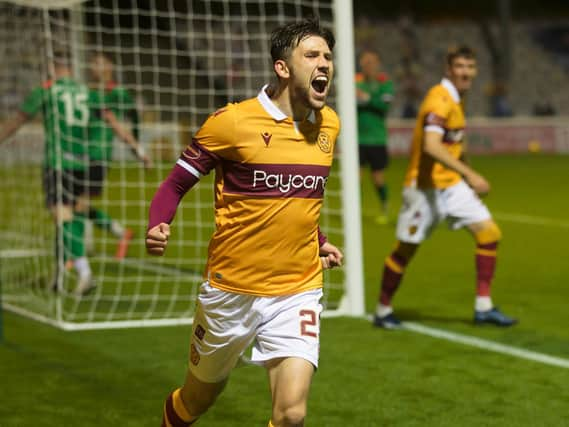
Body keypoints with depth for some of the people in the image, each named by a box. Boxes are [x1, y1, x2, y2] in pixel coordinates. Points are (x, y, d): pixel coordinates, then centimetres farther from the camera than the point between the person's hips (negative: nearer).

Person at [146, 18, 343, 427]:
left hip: (298, 292, 3)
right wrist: (157, 228, -23)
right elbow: (176, 183, -6)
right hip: (231, 290, -3)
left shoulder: (329, 125, 5)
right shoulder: (233, 121, -12)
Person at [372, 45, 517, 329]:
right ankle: (383, 310, 19)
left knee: (489, 233, -2)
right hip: (425, 186, -8)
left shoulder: (455, 98, 10)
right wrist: (469, 174, -39)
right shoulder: (440, 100, -19)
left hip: (451, 184, 9)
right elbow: (431, 146, -33)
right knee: (406, 249, 2)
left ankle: (483, 307, 3)